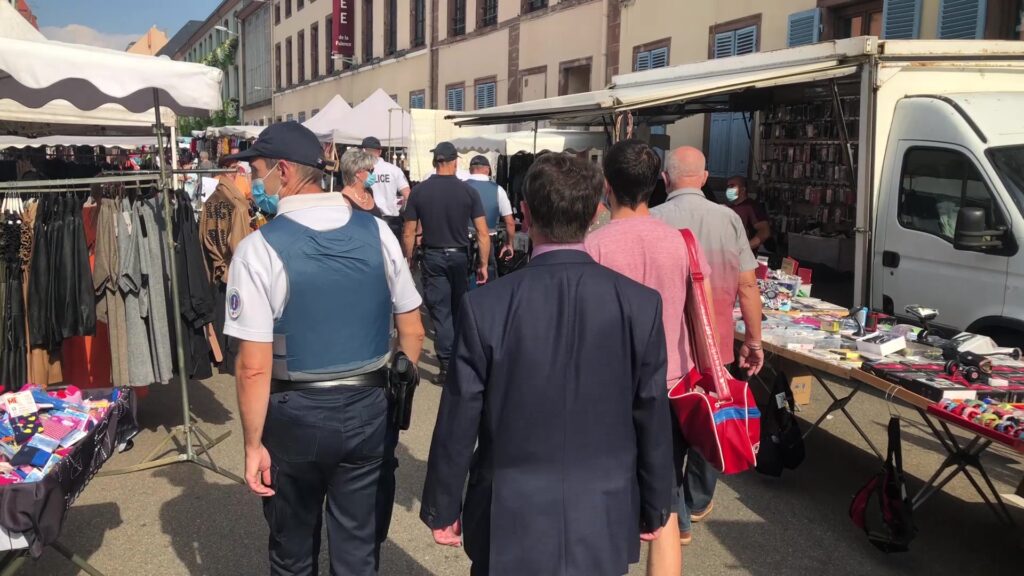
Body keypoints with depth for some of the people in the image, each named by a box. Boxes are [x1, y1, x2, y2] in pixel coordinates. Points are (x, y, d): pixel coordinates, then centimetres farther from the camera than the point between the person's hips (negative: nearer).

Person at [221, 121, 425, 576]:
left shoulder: (259, 249, -16)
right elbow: (412, 330, 1)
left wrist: (253, 443, -5)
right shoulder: (377, 231, -4)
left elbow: (254, 367, -17)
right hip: (370, 409, 3)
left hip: (296, 416, -3)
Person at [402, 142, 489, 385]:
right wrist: (483, 264, 0)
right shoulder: (468, 191, -7)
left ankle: (447, 366, 2)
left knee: (440, 312, 4)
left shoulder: (419, 191, -6)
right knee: (460, 309, 19)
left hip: (433, 257, -1)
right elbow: (482, 233, -8)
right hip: (460, 256, 1)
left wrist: (408, 260, 8)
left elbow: (409, 234, -4)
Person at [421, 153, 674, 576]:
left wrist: (442, 509, 5)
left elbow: (458, 421, -10)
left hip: (510, 523, -1)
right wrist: (654, 508, 9)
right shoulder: (641, 304, -12)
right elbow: (653, 418, -5)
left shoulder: (485, 306, -16)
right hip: (604, 521, 2)